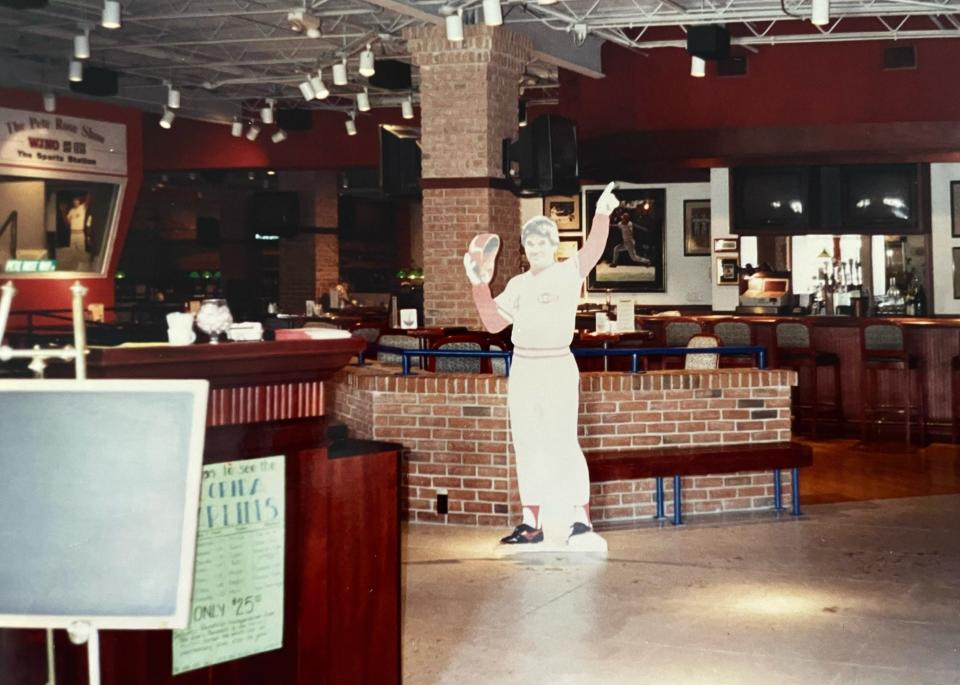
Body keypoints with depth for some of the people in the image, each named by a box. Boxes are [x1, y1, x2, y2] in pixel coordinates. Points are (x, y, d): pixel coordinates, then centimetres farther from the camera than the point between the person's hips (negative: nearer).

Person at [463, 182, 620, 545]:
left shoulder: (568, 273, -4)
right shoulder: (518, 284, 13)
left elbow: (592, 251, -23)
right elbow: (494, 322, 11)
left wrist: (602, 216, -39)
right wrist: (481, 285, 1)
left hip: (557, 369, -6)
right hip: (521, 369, 6)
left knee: (562, 444, -4)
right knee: (526, 446, 8)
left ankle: (580, 516, 9)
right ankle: (531, 522, 14)